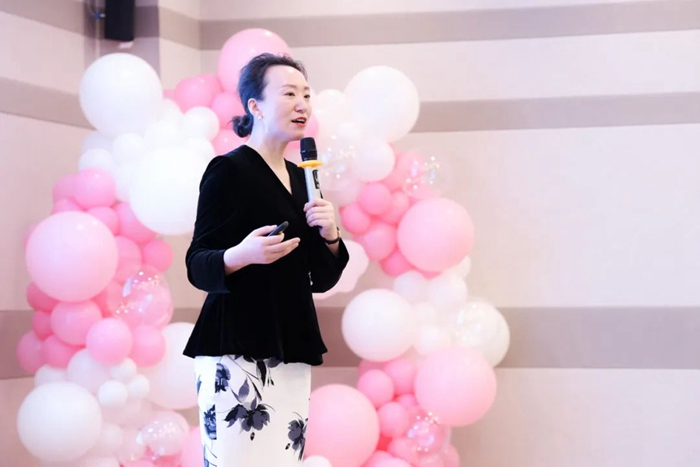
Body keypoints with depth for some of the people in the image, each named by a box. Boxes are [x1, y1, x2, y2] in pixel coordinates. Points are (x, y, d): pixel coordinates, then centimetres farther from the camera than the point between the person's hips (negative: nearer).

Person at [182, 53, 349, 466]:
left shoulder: (300, 178, 14)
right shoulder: (228, 169, -6)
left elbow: (320, 280, 17)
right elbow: (197, 266, -9)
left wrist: (330, 237, -2)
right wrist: (240, 256, -28)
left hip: (290, 348, 7)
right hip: (236, 347, -7)